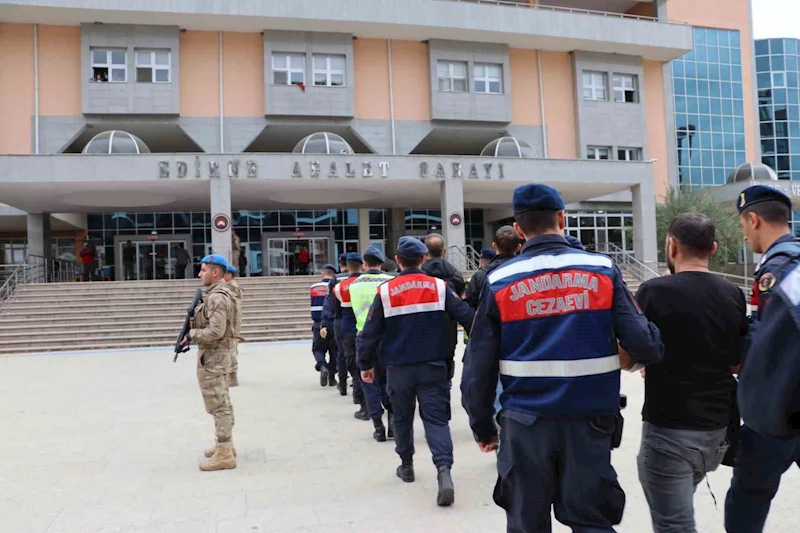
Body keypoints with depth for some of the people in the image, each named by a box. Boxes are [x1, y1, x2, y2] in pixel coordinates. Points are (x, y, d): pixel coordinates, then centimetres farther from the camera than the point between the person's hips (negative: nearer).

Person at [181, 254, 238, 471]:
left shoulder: (217, 297, -20)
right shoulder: (218, 294, 13)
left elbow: (215, 332, -27)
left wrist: (191, 335, -14)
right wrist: (196, 315, 7)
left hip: (213, 355, -11)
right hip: (216, 353, 11)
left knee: (218, 405, -6)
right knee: (222, 403, 17)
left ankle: (224, 455, -2)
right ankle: (224, 445, 27)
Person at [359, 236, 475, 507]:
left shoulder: (385, 291, -4)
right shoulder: (439, 286, -3)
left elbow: (371, 332, -2)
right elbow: (468, 317, -5)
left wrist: (366, 364, 10)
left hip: (399, 368, 0)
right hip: (433, 366, 0)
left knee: (402, 417, 19)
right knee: (436, 418, 2)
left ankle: (406, 465, 33)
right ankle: (444, 469, -17)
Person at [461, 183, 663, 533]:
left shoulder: (499, 282, -4)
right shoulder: (602, 271, -2)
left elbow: (478, 369, -3)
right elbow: (645, 346, -8)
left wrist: (482, 426, 9)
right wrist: (629, 354, 15)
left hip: (525, 423, 0)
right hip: (588, 421, 0)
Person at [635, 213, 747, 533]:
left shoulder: (655, 292, -15)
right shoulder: (733, 295, 2)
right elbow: (738, 362, 11)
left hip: (670, 429, -6)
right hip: (719, 426, 7)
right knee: (678, 505, 27)